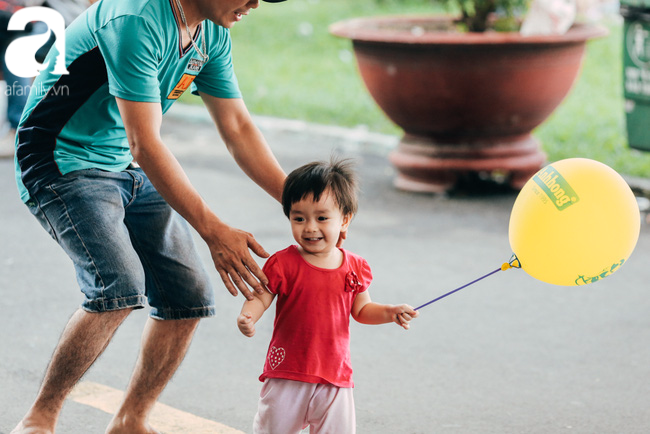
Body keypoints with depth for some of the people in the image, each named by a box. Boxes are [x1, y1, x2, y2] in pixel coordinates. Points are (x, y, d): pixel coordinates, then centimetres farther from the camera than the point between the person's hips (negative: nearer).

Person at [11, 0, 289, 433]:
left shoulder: (213, 36, -1)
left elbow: (239, 129, 7)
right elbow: (145, 144, -31)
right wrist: (214, 231, -33)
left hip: (130, 170, 9)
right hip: (62, 160, -9)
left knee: (189, 296, -1)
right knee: (120, 285, -28)